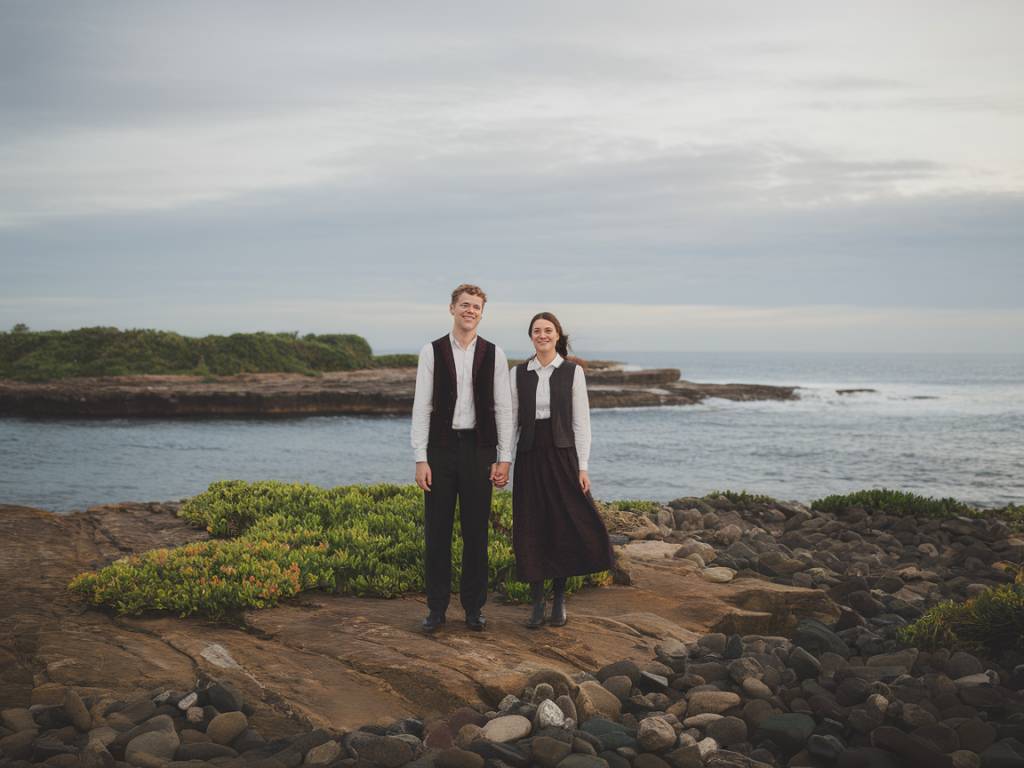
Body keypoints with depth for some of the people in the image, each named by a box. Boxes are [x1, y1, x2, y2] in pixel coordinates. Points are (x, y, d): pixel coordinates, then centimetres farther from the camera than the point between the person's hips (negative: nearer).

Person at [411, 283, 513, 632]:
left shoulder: (494, 354, 4)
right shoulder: (432, 351, 1)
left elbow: (503, 408, 4)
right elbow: (421, 407, 0)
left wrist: (504, 458, -2)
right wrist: (420, 459, -6)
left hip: (479, 449, 1)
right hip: (441, 448, 0)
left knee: (476, 531, 6)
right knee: (436, 530, 3)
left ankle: (474, 607, 17)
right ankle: (436, 607, 13)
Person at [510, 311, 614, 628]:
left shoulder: (573, 371, 0)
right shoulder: (519, 373, 6)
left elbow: (581, 421, -1)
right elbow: (512, 420, 7)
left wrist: (583, 466, -7)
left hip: (562, 455, -2)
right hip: (529, 457, 2)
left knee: (566, 526, -1)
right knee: (531, 530, 3)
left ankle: (559, 596, 18)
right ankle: (537, 603, 13)